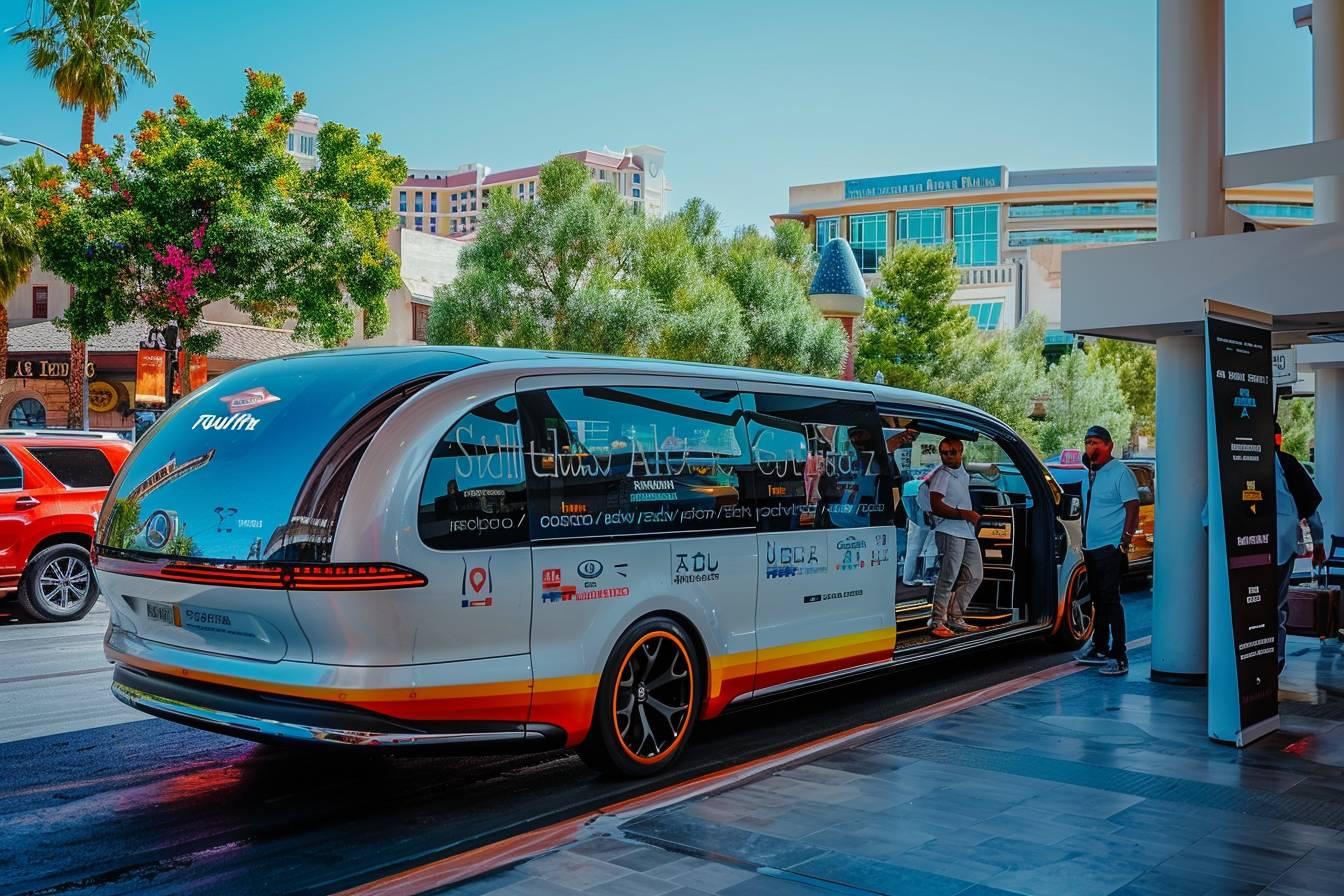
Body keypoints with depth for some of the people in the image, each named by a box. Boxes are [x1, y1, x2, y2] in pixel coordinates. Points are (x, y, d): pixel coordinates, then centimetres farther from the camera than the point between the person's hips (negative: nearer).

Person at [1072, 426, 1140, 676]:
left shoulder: (1120, 472, -10)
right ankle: (1100, 649, 24)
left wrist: (1125, 542, -21)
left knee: (1110, 599, -11)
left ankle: (1119, 657, -9)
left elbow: (1133, 508, -14)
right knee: (1098, 599, 15)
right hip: (1091, 548, 8)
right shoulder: (1090, 475, 16)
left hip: (1110, 548, -8)